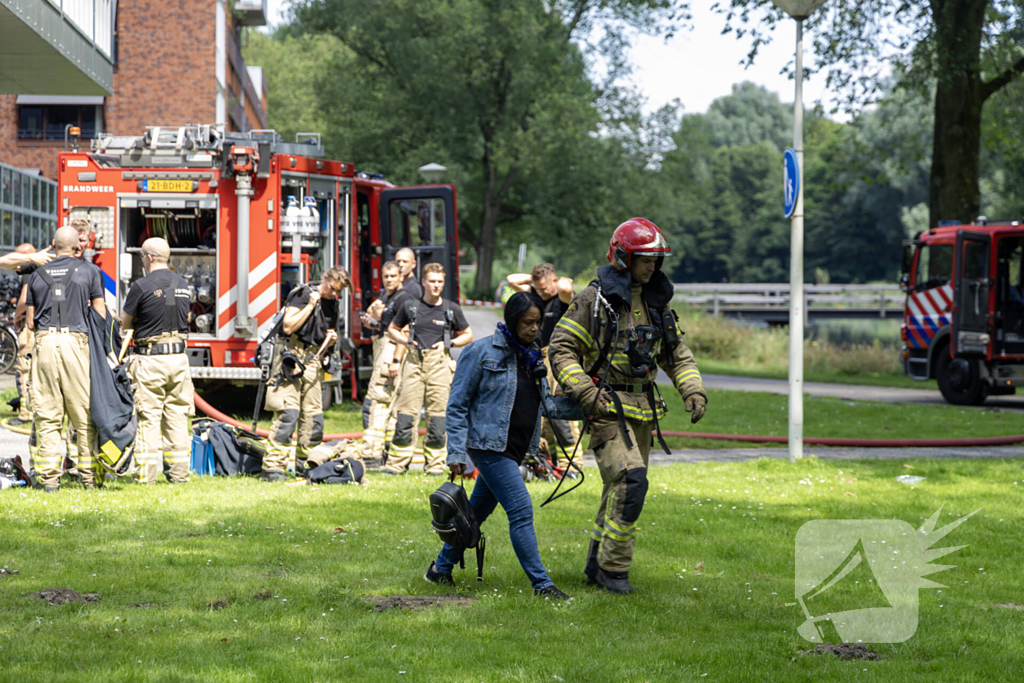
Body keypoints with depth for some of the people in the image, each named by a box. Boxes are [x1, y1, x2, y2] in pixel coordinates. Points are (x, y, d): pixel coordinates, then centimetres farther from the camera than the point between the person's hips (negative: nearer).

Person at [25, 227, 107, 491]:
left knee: (47, 415, 4)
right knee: (84, 415, 4)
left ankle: (49, 477, 0)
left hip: (45, 341, 2)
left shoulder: (38, 275, 13)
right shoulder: (89, 271, 6)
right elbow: (101, 314, 4)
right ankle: (89, 476, 4)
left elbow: (30, 321, 14)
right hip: (77, 342, -2)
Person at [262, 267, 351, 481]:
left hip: (312, 361, 8)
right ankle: (272, 467, -17)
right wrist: (310, 305, -16)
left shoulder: (332, 305, 15)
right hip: (291, 356, -8)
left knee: (314, 416, 5)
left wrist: (331, 339, 2)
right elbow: (288, 326, -17)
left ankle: (305, 464, 16)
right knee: (288, 413, -16)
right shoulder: (302, 294, -7)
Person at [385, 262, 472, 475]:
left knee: (438, 415, -1)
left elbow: (468, 335, 16)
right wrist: (405, 341, 1)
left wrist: (448, 343, 0)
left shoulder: (451, 309, 5)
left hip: (439, 363, 0)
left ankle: (435, 463, 8)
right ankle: (397, 463, 2)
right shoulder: (410, 306, 6)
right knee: (406, 412, -3)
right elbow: (393, 329, 20)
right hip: (414, 362, 0)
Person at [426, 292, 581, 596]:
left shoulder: (532, 355, 12)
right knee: (521, 510, -12)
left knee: (478, 511, 15)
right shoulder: (481, 351, -9)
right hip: (489, 445, -7)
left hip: (515, 449, 7)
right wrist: (456, 452, -12)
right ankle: (541, 583, -8)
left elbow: (547, 403, 13)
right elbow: (457, 405, -7)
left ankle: (441, 568, 29)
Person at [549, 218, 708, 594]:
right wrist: (584, 393, -18)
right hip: (606, 406, -7)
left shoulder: (655, 302, 12)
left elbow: (676, 353, 20)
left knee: (621, 487, 11)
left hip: (641, 408, 7)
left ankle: (597, 564, 23)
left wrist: (693, 390, 5)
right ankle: (613, 567, -9)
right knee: (631, 480, -19)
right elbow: (562, 349, -8)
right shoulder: (595, 299, -9)